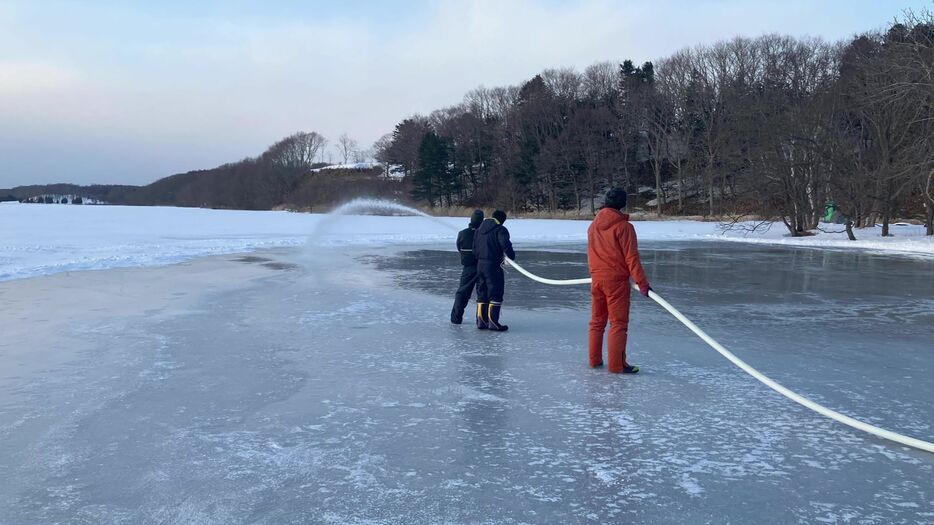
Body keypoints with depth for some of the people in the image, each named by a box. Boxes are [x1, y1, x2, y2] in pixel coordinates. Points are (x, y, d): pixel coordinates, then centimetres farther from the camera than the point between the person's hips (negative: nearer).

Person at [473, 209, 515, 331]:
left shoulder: (479, 229, 14)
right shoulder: (500, 230, -8)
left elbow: (474, 248, 14)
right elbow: (505, 245, -21)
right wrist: (511, 256, -10)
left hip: (480, 264, 7)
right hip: (493, 265, -7)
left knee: (482, 294, 13)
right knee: (495, 294, -2)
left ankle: (481, 321, 15)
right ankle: (493, 322, -4)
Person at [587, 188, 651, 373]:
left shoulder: (593, 225, 7)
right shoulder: (624, 226, -13)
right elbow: (631, 258, -16)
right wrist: (642, 283, -13)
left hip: (596, 280, 7)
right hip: (616, 281, -6)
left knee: (597, 321, 15)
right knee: (619, 323, -1)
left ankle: (595, 360, 21)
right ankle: (616, 364, -1)